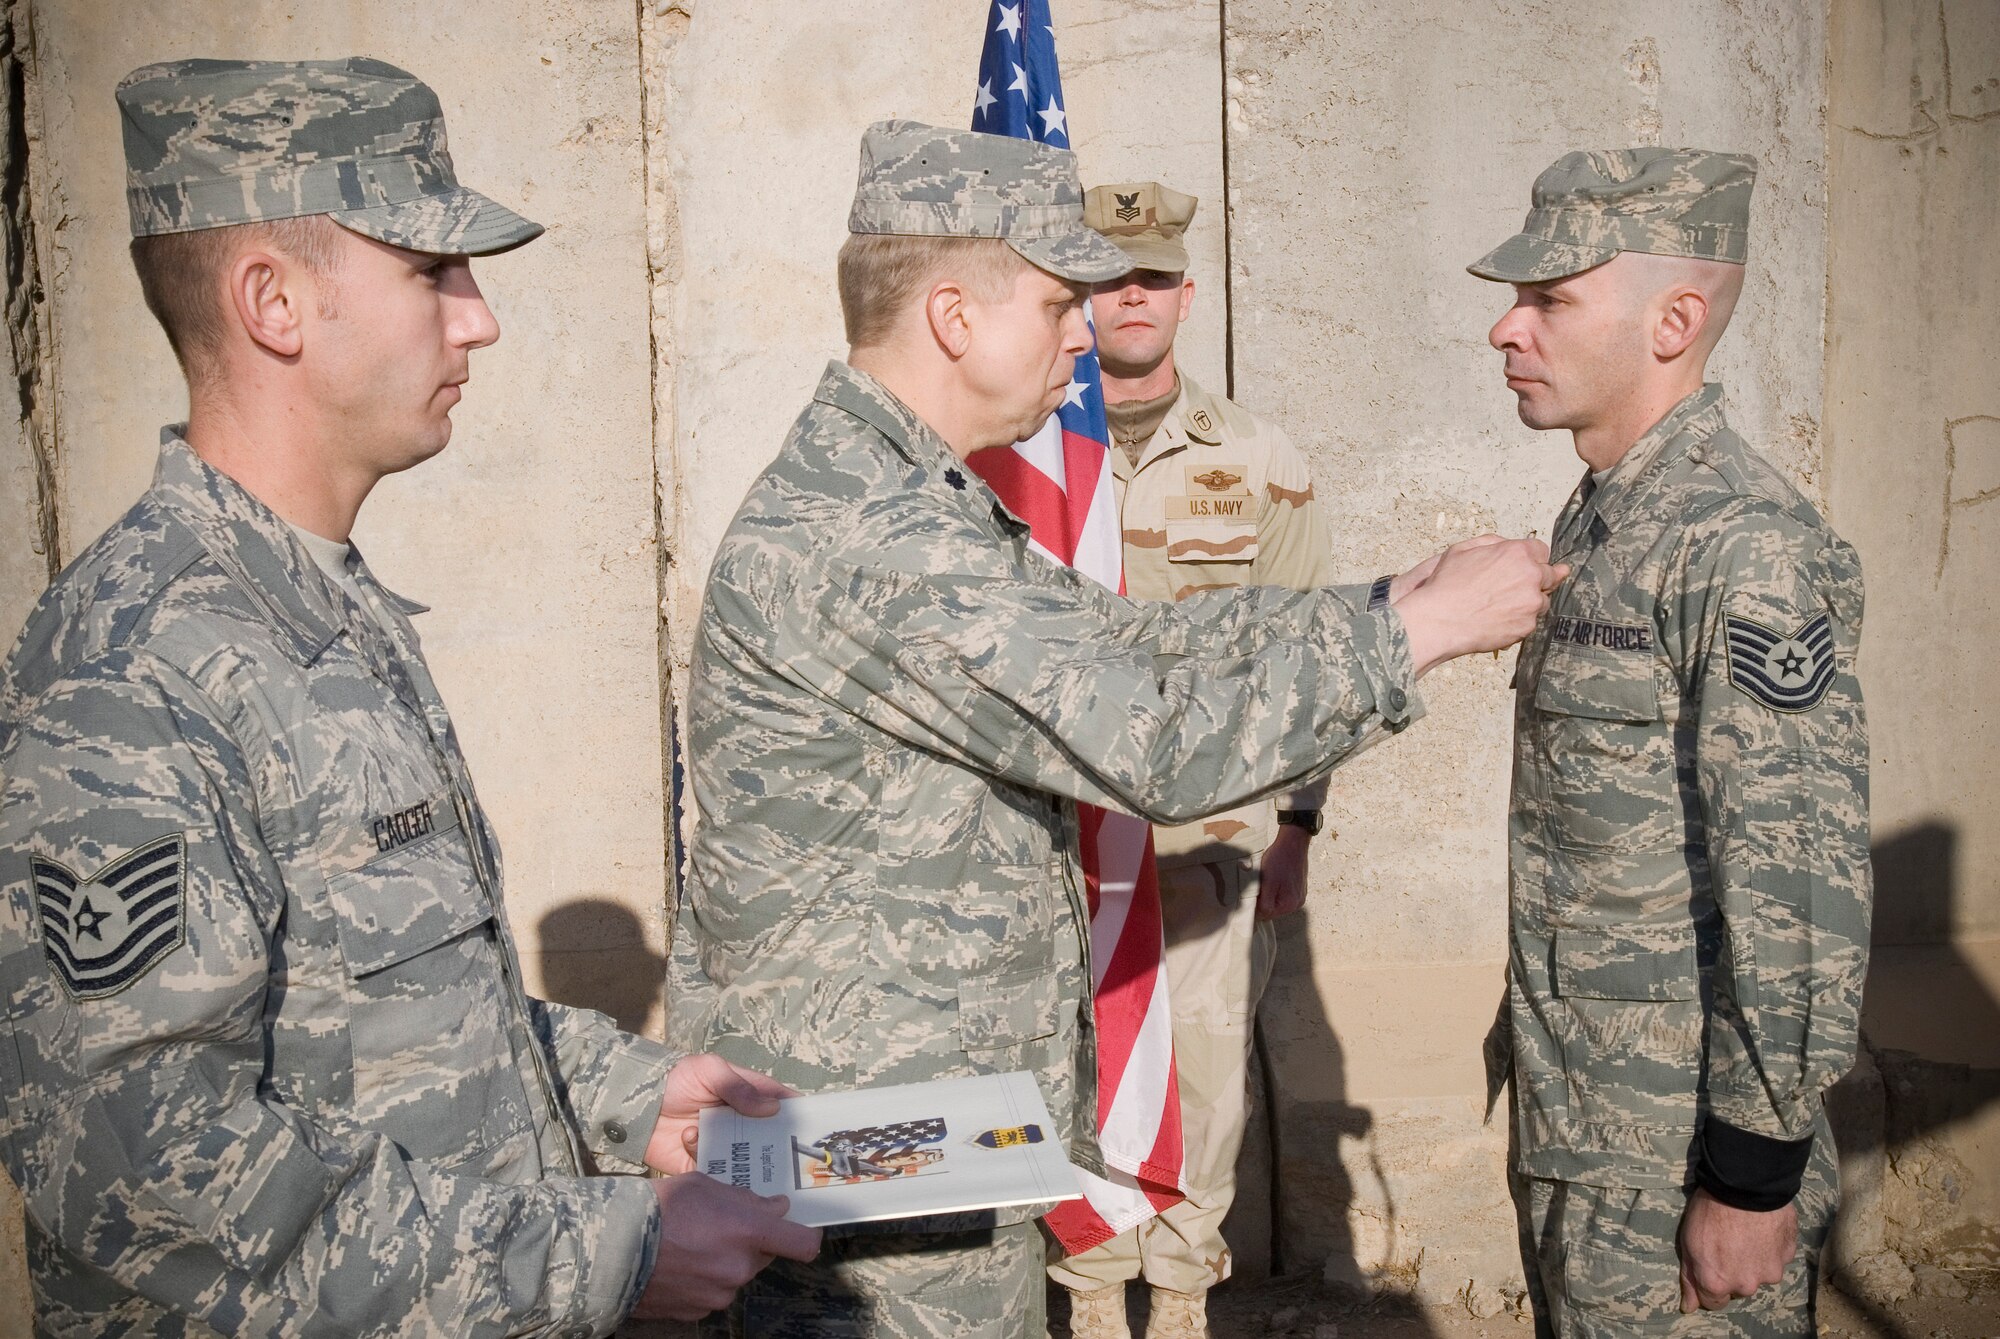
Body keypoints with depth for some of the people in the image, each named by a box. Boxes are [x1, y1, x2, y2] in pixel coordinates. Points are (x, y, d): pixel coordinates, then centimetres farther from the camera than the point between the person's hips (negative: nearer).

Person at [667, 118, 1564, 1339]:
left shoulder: (910, 503, 11)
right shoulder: (856, 533, -25)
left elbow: (1120, 643, 11)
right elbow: (1153, 738, -27)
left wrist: (1382, 601, 5)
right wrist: (1419, 630, -15)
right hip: (872, 1154, -10)